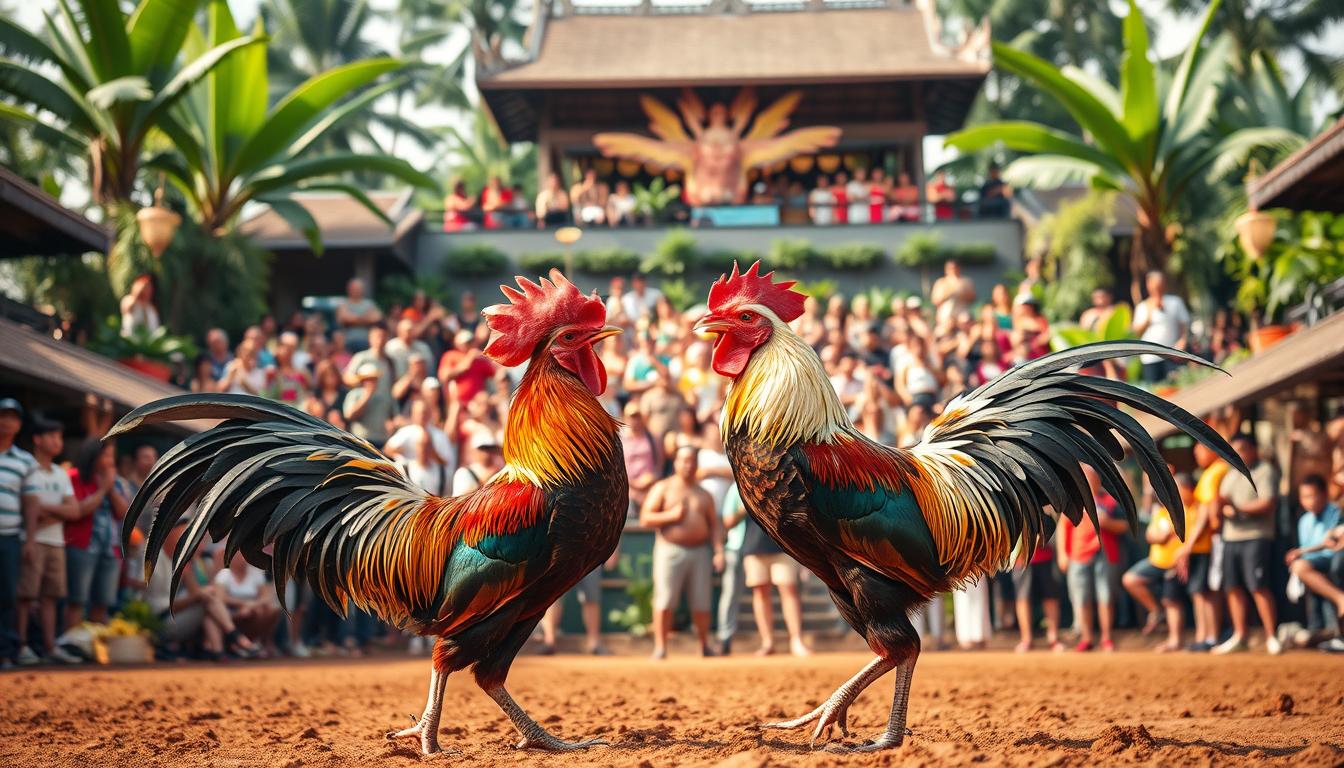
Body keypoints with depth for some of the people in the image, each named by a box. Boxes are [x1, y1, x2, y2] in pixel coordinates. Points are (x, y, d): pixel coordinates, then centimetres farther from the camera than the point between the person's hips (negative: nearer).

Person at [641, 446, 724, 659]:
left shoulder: (704, 495, 17)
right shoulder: (662, 488, 5)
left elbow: (715, 525, 15)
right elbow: (645, 518, -2)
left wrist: (719, 551, 2)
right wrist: (671, 515, -14)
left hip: (700, 552, 3)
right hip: (670, 551, -3)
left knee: (701, 603, 3)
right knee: (664, 601, -9)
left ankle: (705, 646, 16)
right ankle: (660, 648, -5)